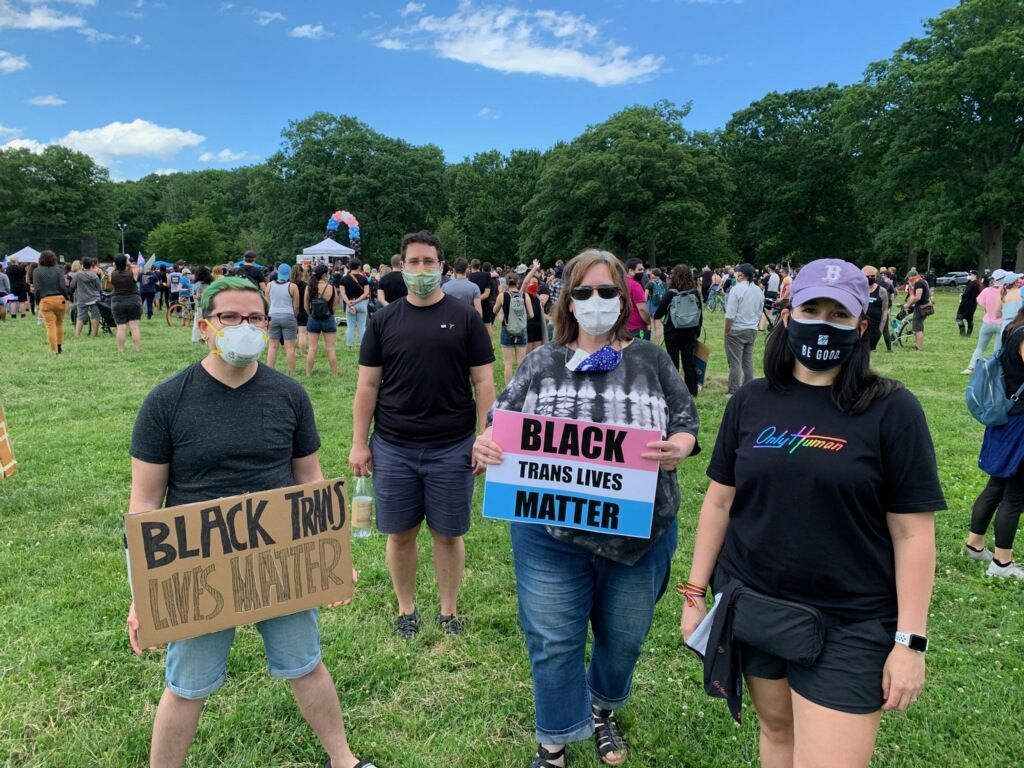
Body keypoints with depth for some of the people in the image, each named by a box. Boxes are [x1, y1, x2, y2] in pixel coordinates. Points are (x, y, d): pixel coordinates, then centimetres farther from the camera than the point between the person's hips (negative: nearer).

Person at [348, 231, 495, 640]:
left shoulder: (465, 318, 0)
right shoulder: (384, 320, 4)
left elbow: (484, 382, 0)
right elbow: (367, 386, 5)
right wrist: (359, 443, 1)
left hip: (452, 449, -1)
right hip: (393, 448, 2)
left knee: (448, 533, 10)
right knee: (400, 533, 11)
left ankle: (449, 610, 29)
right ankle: (406, 609, 32)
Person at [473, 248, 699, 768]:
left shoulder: (651, 361, 2)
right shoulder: (542, 364, 1)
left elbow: (687, 426, 3)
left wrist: (676, 448, -20)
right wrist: (483, 447, -21)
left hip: (641, 532, 1)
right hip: (551, 533, -1)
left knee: (624, 638, 20)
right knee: (553, 643, 10)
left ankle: (603, 710, 51)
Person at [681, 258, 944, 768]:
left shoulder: (892, 410, -9)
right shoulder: (751, 402, 0)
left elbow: (912, 533, -8)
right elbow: (719, 502, 4)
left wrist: (910, 641, -9)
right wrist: (695, 593, 5)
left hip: (848, 626, -3)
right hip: (751, 607, 3)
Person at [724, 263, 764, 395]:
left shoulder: (736, 289, -16)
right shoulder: (758, 291, 6)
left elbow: (730, 315, -17)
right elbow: (760, 313, 12)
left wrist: (726, 331, -8)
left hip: (736, 330, -7)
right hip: (752, 330, 7)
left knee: (735, 362, -2)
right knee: (748, 360, 13)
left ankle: (734, 392, 1)